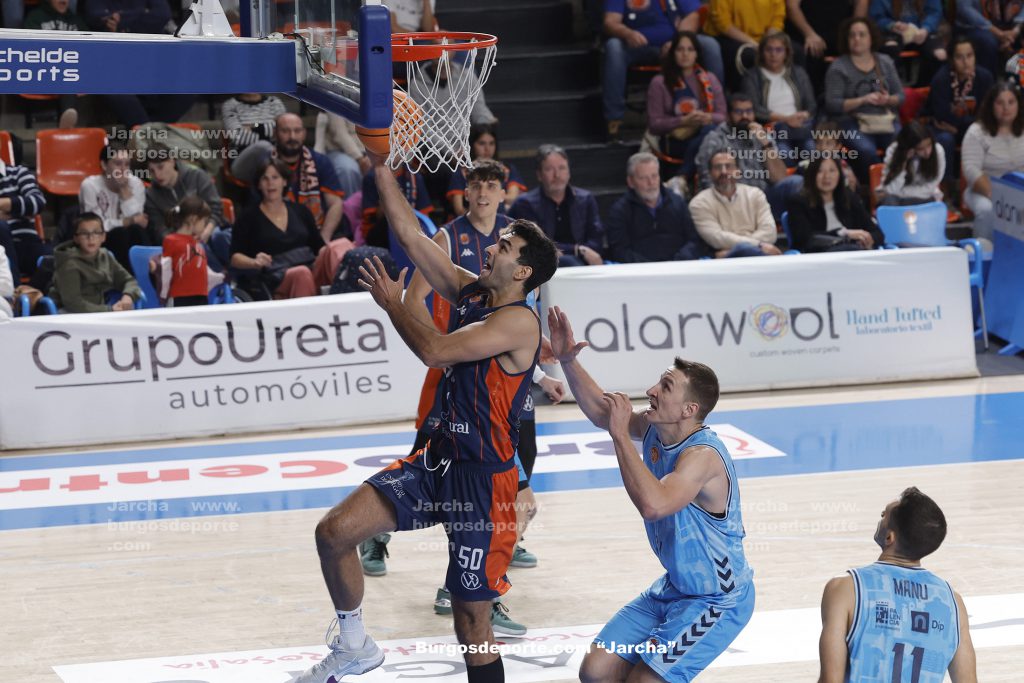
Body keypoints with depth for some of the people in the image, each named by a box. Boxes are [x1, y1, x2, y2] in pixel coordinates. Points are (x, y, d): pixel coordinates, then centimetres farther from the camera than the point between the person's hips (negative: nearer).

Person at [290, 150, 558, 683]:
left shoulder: (519, 321, -16)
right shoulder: (469, 292, 8)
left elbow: (433, 350, -24)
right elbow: (409, 233, 8)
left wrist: (392, 303, -9)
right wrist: (380, 166, 2)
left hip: (483, 478, -8)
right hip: (437, 459, 8)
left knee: (471, 617, -2)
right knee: (334, 532, -3)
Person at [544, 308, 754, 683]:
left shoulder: (702, 455, -28)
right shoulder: (653, 427, -4)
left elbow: (653, 504, -45)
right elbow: (600, 411, 14)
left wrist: (621, 434, -37)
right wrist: (568, 360, 1)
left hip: (717, 600, -8)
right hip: (673, 587, 8)